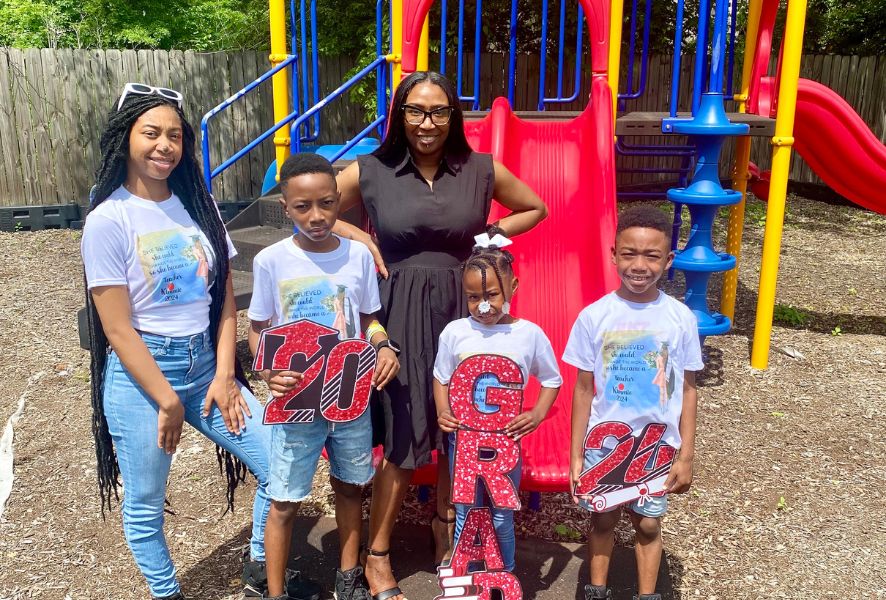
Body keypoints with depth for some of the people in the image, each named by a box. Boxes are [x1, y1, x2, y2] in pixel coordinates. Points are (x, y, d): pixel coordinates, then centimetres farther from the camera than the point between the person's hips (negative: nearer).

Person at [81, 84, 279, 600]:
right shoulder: (108, 220, -9)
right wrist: (167, 401, -12)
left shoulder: (198, 204, 5)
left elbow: (226, 301, 5)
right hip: (140, 373, -4)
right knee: (145, 507, 9)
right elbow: (117, 328, -12)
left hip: (206, 363, 5)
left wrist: (224, 376, -3)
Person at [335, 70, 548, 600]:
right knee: (403, 439, 2)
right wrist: (358, 236, -7)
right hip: (399, 315, -2)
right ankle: (378, 556, 21)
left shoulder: (481, 170, 1)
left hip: (462, 312, 2)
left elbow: (535, 209, 14)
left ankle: (446, 527, 38)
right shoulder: (371, 172, -2)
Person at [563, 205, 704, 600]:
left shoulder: (680, 318, -9)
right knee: (603, 519, 16)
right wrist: (575, 455, -2)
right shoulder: (593, 317, -11)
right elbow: (584, 390, -4)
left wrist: (686, 456, -1)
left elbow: (687, 390, -1)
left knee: (648, 523, 14)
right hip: (603, 444, 0)